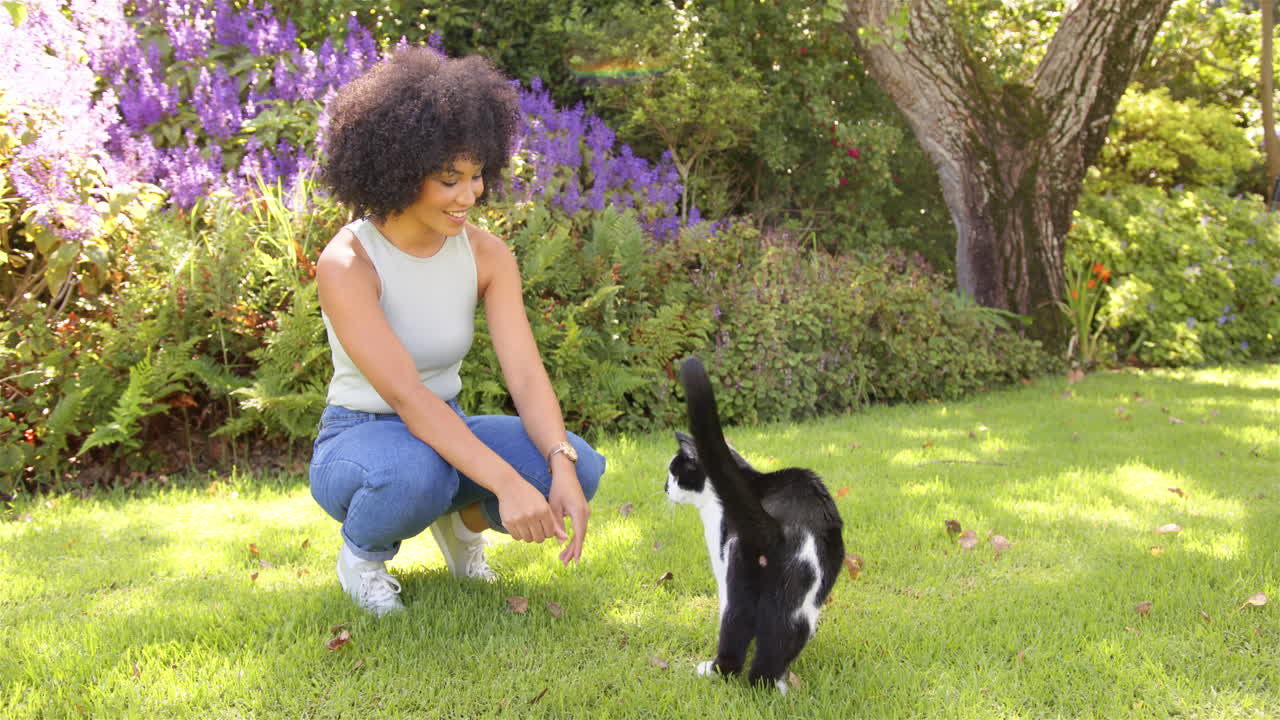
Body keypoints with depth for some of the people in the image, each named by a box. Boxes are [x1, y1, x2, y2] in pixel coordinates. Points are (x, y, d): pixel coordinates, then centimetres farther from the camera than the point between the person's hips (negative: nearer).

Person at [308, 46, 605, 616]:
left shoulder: (486, 254, -8)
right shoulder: (346, 264, -24)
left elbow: (526, 375, -17)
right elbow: (405, 395, -33)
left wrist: (562, 469, -34)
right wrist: (506, 484, -41)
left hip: (445, 437, 5)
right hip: (357, 445, -4)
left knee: (582, 469, -22)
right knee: (417, 473, -41)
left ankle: (460, 519, 8)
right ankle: (362, 552, -5)